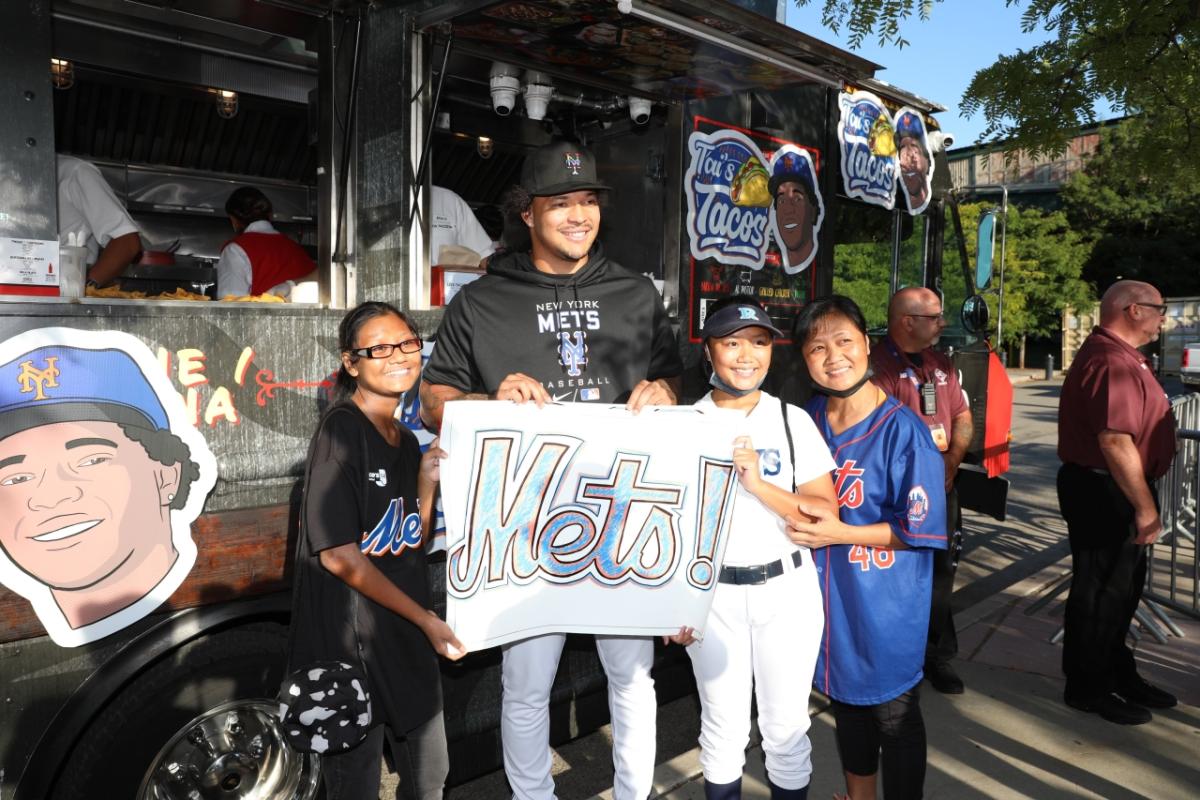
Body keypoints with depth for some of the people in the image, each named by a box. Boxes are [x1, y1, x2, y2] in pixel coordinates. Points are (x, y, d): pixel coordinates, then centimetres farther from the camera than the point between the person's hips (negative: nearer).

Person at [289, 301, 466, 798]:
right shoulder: (340, 430, -17)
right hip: (348, 639, -7)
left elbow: (413, 546, 8)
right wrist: (428, 620, -17)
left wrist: (427, 478, -6)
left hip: (406, 639, 7)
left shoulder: (406, 441, 6)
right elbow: (338, 554, -20)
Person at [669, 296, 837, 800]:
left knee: (786, 727, 12)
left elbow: (827, 513, -6)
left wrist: (760, 485, -20)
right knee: (723, 729, 12)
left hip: (786, 590, 1)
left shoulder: (793, 420, -2)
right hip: (711, 593, 0)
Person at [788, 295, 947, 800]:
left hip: (885, 604, -6)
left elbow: (921, 531, -17)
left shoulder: (903, 430, -19)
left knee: (895, 716, 12)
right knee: (846, 703, 24)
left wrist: (837, 533, -21)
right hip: (827, 595, 6)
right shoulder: (807, 420, -1)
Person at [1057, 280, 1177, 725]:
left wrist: (1141, 501, 22)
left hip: (1112, 491, 11)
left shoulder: (1117, 355, 15)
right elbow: (1116, 441, -29)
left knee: (1121, 589, 21)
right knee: (1101, 593, 2)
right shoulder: (1113, 363, -22)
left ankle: (1119, 676, 36)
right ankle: (1087, 689, 17)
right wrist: (1146, 508, -24)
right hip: (1105, 493, -11)